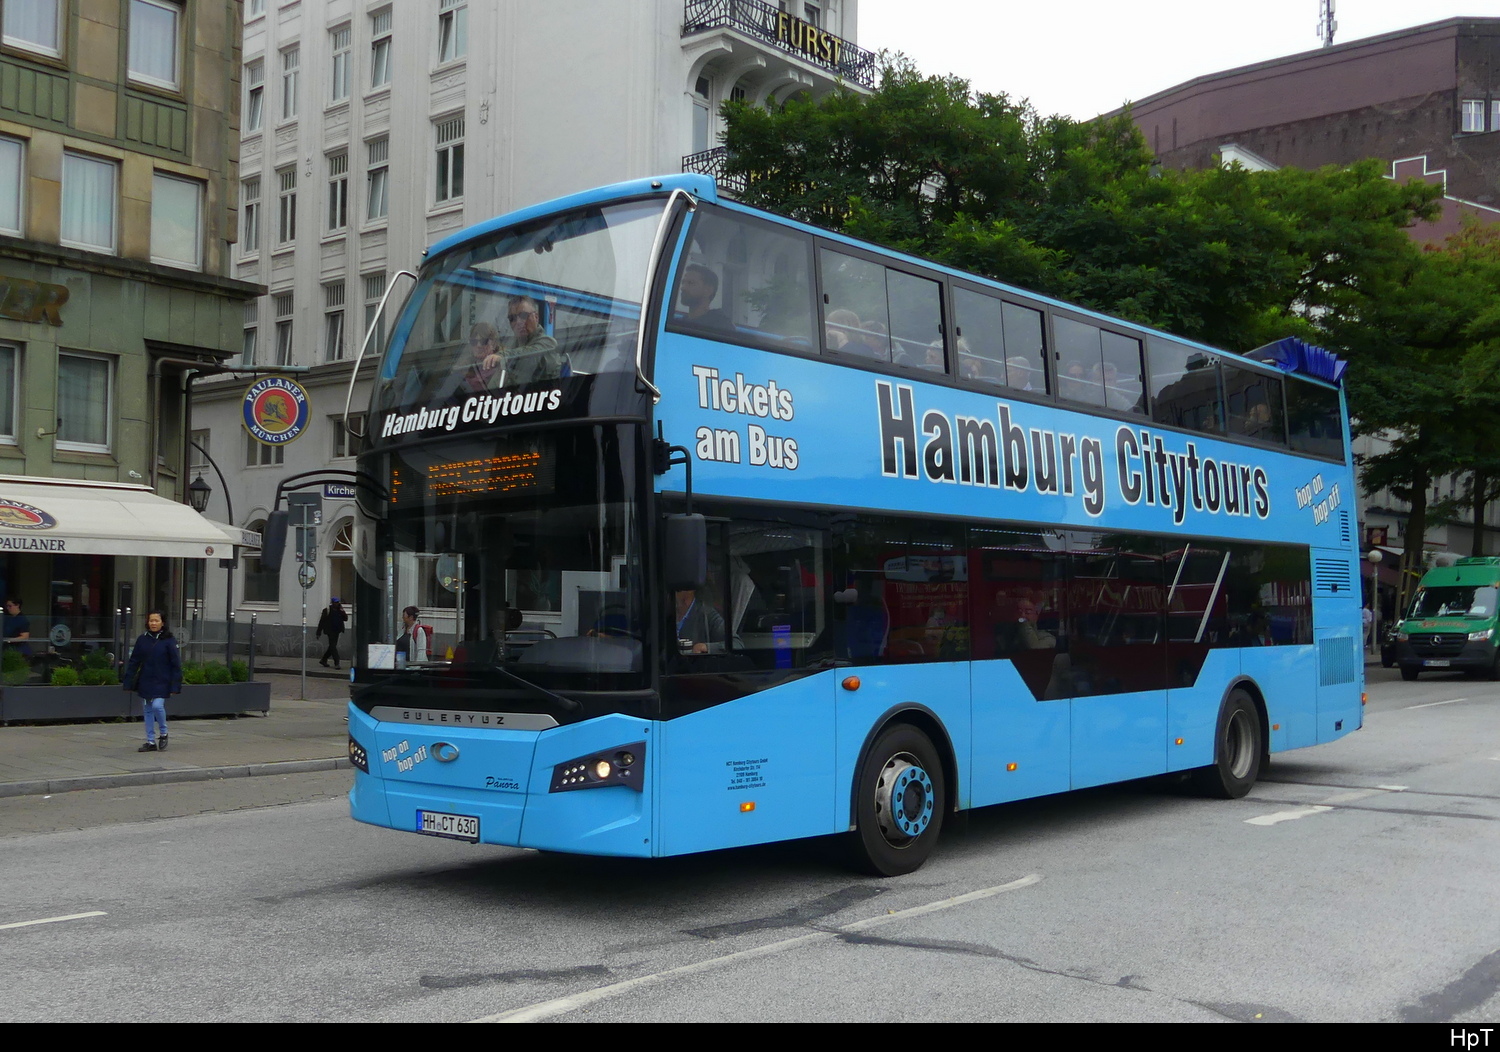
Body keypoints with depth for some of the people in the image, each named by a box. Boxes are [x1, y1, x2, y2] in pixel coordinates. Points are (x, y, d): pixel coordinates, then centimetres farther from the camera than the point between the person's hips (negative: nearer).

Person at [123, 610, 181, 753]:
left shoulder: (169, 640, -7)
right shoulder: (143, 639, 3)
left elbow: (176, 664, -6)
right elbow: (134, 662, 6)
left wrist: (175, 686, -10)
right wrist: (128, 682, 2)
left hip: (161, 683, -4)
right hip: (145, 682, 4)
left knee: (157, 706, -19)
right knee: (147, 711, 8)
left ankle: (163, 733, 7)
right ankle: (151, 742, 18)